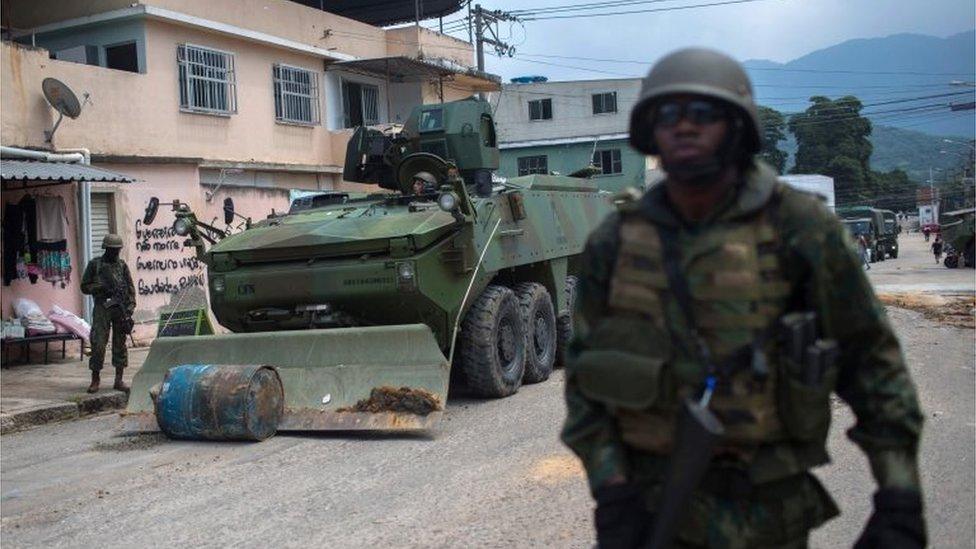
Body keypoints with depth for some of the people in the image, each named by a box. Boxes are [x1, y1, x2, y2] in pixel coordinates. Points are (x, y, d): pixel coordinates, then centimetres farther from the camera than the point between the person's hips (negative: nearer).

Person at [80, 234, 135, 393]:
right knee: (98, 344, -7)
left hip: (120, 308, 3)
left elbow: (130, 288, 8)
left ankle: (119, 380, 9)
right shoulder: (95, 264, 3)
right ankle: (95, 379, 3)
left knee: (120, 345, 4)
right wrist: (101, 288, -13)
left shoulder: (122, 265, 9)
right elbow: (85, 286, 4)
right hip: (102, 308, -2)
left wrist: (129, 307, -4)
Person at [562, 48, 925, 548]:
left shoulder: (801, 229, -10)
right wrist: (610, 493, -7)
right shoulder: (614, 242, -3)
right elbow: (585, 371, 3)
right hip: (646, 505, 2)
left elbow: (870, 359, -4)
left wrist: (900, 504, -9)